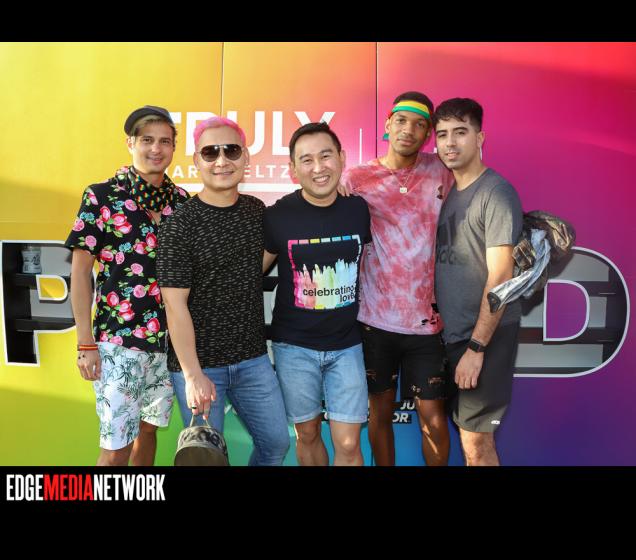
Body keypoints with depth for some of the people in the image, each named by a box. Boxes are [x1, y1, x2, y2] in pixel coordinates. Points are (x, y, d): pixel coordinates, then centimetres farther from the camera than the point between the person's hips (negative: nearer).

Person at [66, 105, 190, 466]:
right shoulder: (101, 196, -6)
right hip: (118, 342, -4)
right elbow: (80, 270, -4)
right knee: (117, 445, 1)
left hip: (170, 340, 4)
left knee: (149, 428, 18)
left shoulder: (182, 200, 5)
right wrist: (86, 343, -7)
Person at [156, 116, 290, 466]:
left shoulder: (256, 210, 4)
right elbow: (175, 305, -15)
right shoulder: (181, 224, -13)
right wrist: (192, 375, -16)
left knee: (277, 443, 15)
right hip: (199, 362, -5)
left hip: (253, 358, 5)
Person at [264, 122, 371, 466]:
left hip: (346, 344, 1)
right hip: (294, 346, -1)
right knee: (307, 434, 15)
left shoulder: (359, 209, -4)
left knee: (348, 444, 3)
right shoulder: (277, 216, -11)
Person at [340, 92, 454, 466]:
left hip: (426, 320, 1)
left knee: (433, 418, 6)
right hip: (376, 318, 0)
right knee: (381, 411, 15)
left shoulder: (440, 170, 2)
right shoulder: (356, 178, -3)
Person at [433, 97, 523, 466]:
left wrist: (476, 347, -17)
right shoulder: (446, 191, 9)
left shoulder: (497, 193, -13)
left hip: (487, 334, -6)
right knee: (469, 432, 16)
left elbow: (500, 277, -17)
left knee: (476, 441, 1)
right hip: (453, 332, 7)